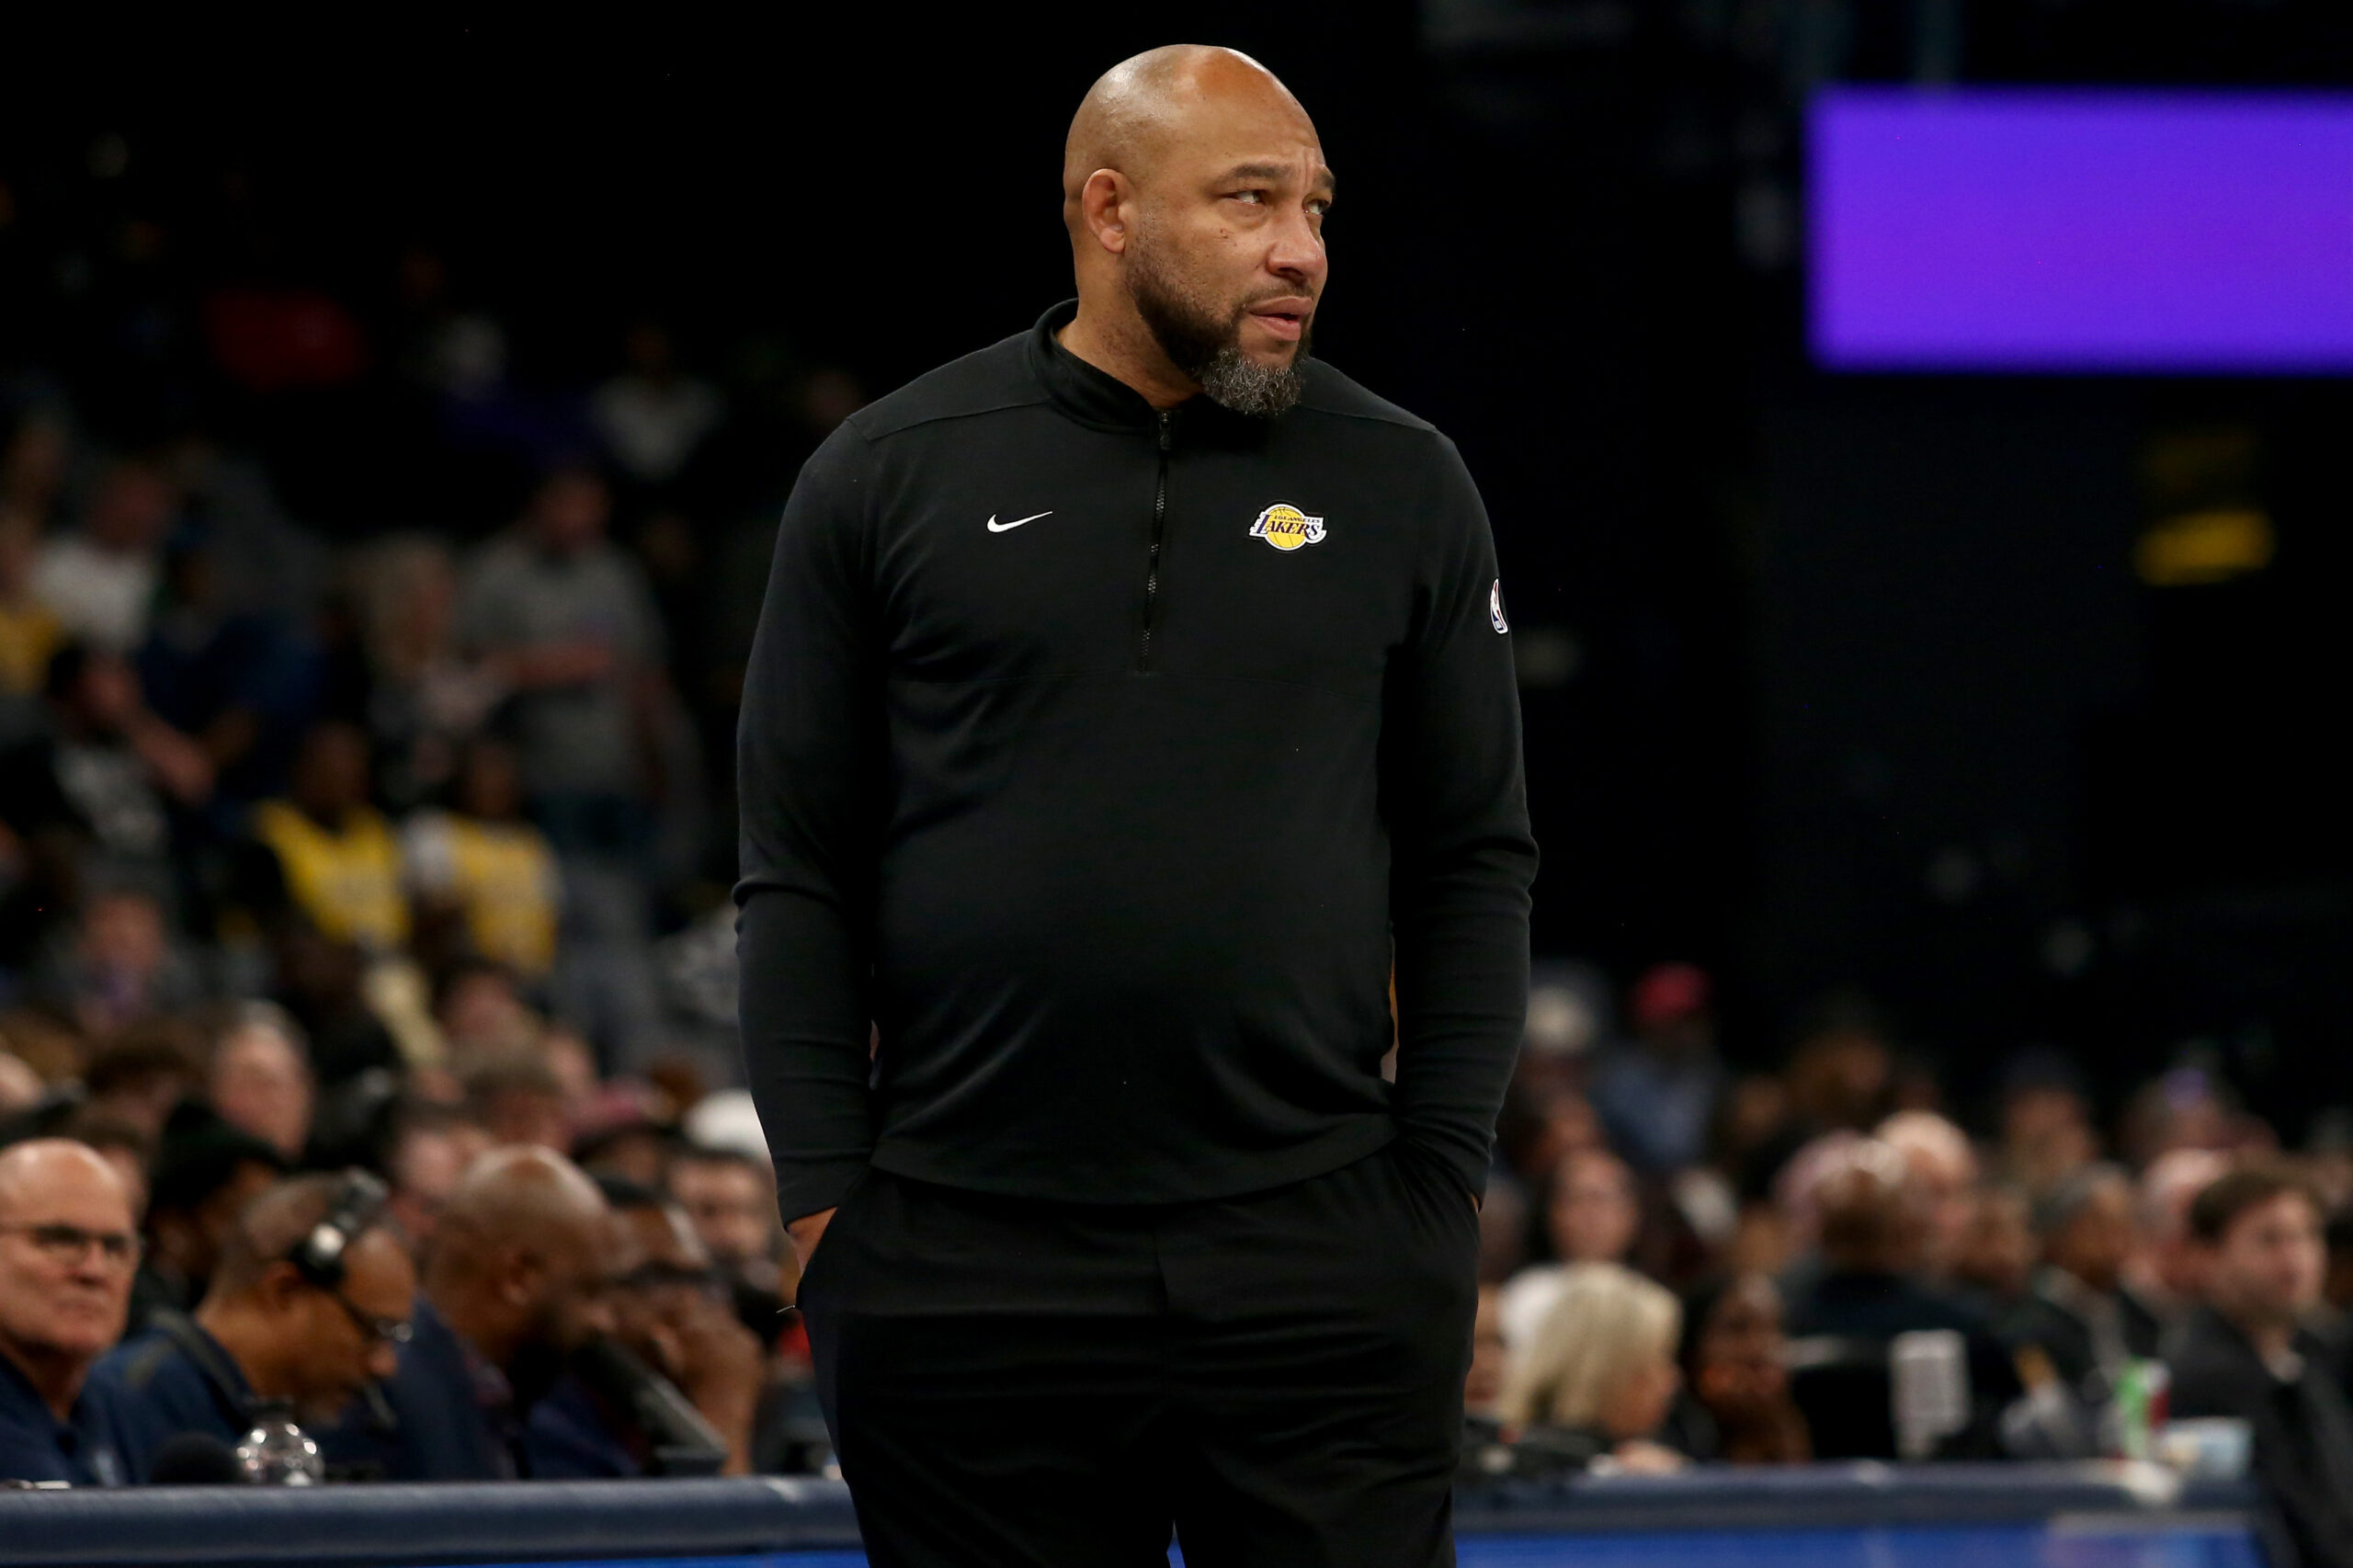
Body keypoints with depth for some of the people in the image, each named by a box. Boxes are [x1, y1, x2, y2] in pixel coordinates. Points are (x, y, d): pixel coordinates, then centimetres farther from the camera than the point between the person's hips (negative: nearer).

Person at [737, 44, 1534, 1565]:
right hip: (969, 1274, 0)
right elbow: (800, 875, 5)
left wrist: (1443, 1180, 2)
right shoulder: (890, 476, 4)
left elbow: (1477, 859, 10)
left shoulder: (1401, 485, 8)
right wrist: (823, 1200, -1)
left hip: (1325, 1263, 1)